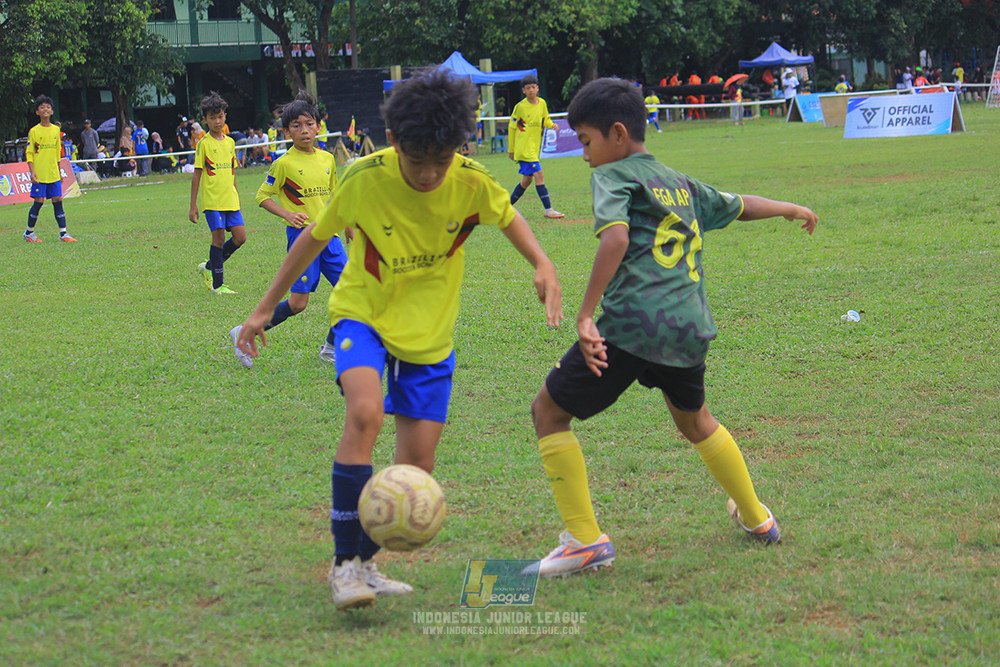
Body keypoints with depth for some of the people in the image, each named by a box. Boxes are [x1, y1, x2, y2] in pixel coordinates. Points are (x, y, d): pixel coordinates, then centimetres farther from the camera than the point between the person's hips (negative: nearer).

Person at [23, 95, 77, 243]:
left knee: (57, 200, 1)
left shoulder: (56, 130, 10)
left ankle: (63, 233, 3)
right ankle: (29, 233, 10)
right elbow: (29, 153, -3)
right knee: (38, 201, -4)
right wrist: (32, 171, -14)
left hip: (53, 174, 4)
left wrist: (59, 172, 18)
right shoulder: (34, 131, -3)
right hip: (39, 175, -4)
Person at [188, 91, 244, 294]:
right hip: (212, 200, -6)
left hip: (230, 200, 6)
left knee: (240, 237, 0)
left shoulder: (230, 143, 13)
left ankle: (209, 267, 18)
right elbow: (197, 175, -2)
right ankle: (217, 284, 2)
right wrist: (193, 205, -5)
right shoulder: (204, 144, -4)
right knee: (219, 238, -7)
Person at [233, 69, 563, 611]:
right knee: (364, 413, -30)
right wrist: (266, 307, 3)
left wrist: (542, 265, -13)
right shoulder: (364, 179, -19)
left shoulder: (471, 184, -16)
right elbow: (315, 236, -3)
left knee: (417, 463, -1)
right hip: (364, 313, -3)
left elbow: (507, 217, 7)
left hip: (430, 331, 3)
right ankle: (345, 561, -22)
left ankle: (362, 562, 22)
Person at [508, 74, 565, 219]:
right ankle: (548, 209, -17)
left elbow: (546, 120, 20)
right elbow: (512, 127, 0)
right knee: (539, 175, -16)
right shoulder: (520, 106, -8)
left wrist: (552, 125, -5)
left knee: (527, 179, 13)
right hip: (523, 148, -7)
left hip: (535, 147, 7)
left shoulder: (542, 103, 6)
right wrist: (511, 149, 4)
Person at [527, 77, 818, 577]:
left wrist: (585, 314, -21)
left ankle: (585, 540, -1)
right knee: (692, 417, 33)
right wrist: (793, 209, 54)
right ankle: (755, 517, 45)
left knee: (548, 410, 6)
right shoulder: (681, 184, 19)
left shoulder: (612, 176, 0)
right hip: (689, 328, 7)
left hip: (632, 325, -7)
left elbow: (616, 238, -18)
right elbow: (741, 207, 34)